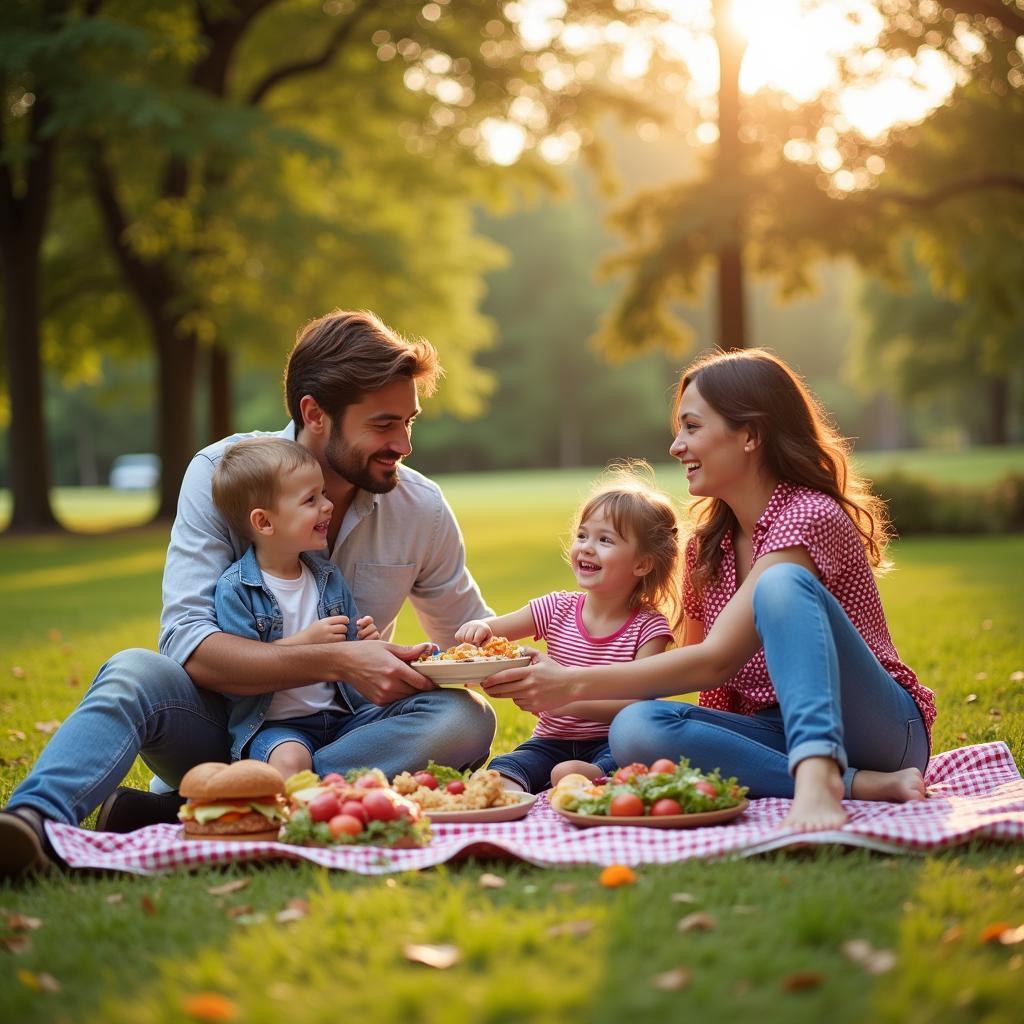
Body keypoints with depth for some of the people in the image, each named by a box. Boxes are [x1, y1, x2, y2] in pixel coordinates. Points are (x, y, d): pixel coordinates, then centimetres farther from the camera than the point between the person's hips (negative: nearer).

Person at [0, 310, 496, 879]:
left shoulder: (421, 508, -1)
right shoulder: (221, 474, -10)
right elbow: (188, 644, -21)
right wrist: (337, 662, -31)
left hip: (340, 736, 2)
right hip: (227, 725, -2)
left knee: (466, 719, -27)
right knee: (134, 674, -29)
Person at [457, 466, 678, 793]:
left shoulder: (648, 627, -6)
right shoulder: (558, 609, 4)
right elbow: (488, 631, 9)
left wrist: (568, 701, -29)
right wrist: (477, 630, -17)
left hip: (612, 744, -2)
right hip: (552, 740, 2)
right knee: (502, 767, -29)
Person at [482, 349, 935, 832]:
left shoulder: (810, 518, -15)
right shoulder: (707, 545, 11)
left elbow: (716, 662, -22)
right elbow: (714, 683, 12)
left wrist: (573, 683, -22)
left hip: (881, 728, -6)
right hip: (777, 733, 7)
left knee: (782, 584, -30)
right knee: (634, 728, -23)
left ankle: (819, 778, -45)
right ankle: (859, 784, -27)